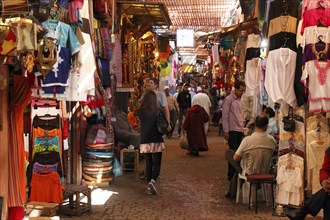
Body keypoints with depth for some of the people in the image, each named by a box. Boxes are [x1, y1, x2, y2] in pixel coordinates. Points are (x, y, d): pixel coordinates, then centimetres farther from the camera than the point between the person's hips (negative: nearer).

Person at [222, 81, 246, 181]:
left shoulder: (239, 100, 16)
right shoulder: (228, 100, -9)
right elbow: (225, 116, -11)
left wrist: (242, 127, 15)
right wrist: (226, 131, -14)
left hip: (239, 130, 8)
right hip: (232, 131, -8)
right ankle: (231, 175, 2)